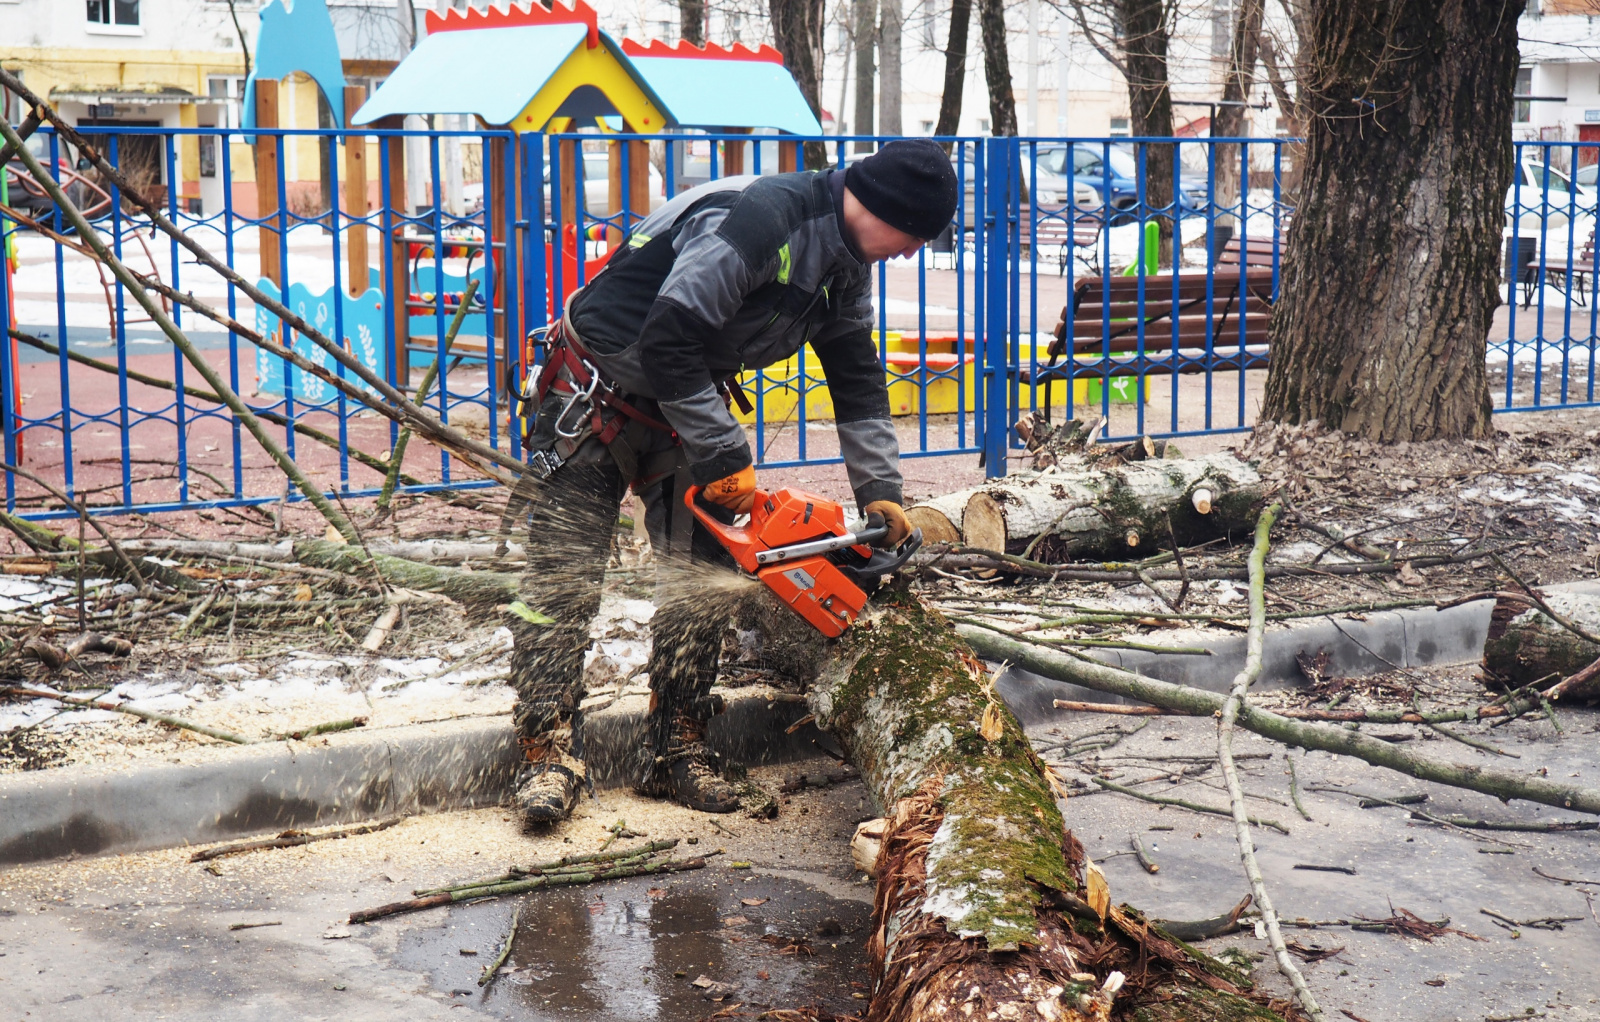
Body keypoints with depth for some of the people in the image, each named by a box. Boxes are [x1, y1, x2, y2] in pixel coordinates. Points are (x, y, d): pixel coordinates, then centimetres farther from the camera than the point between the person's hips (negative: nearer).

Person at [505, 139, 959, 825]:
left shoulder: (846, 267, 0)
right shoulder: (757, 219, -30)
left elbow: (858, 379, 8)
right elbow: (668, 337, -33)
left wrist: (880, 490, 0)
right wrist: (724, 458, -28)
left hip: (692, 403, 8)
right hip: (599, 391, -8)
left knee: (700, 577, 3)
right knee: (564, 575, -7)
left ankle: (678, 753, 11)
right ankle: (548, 755, -2)